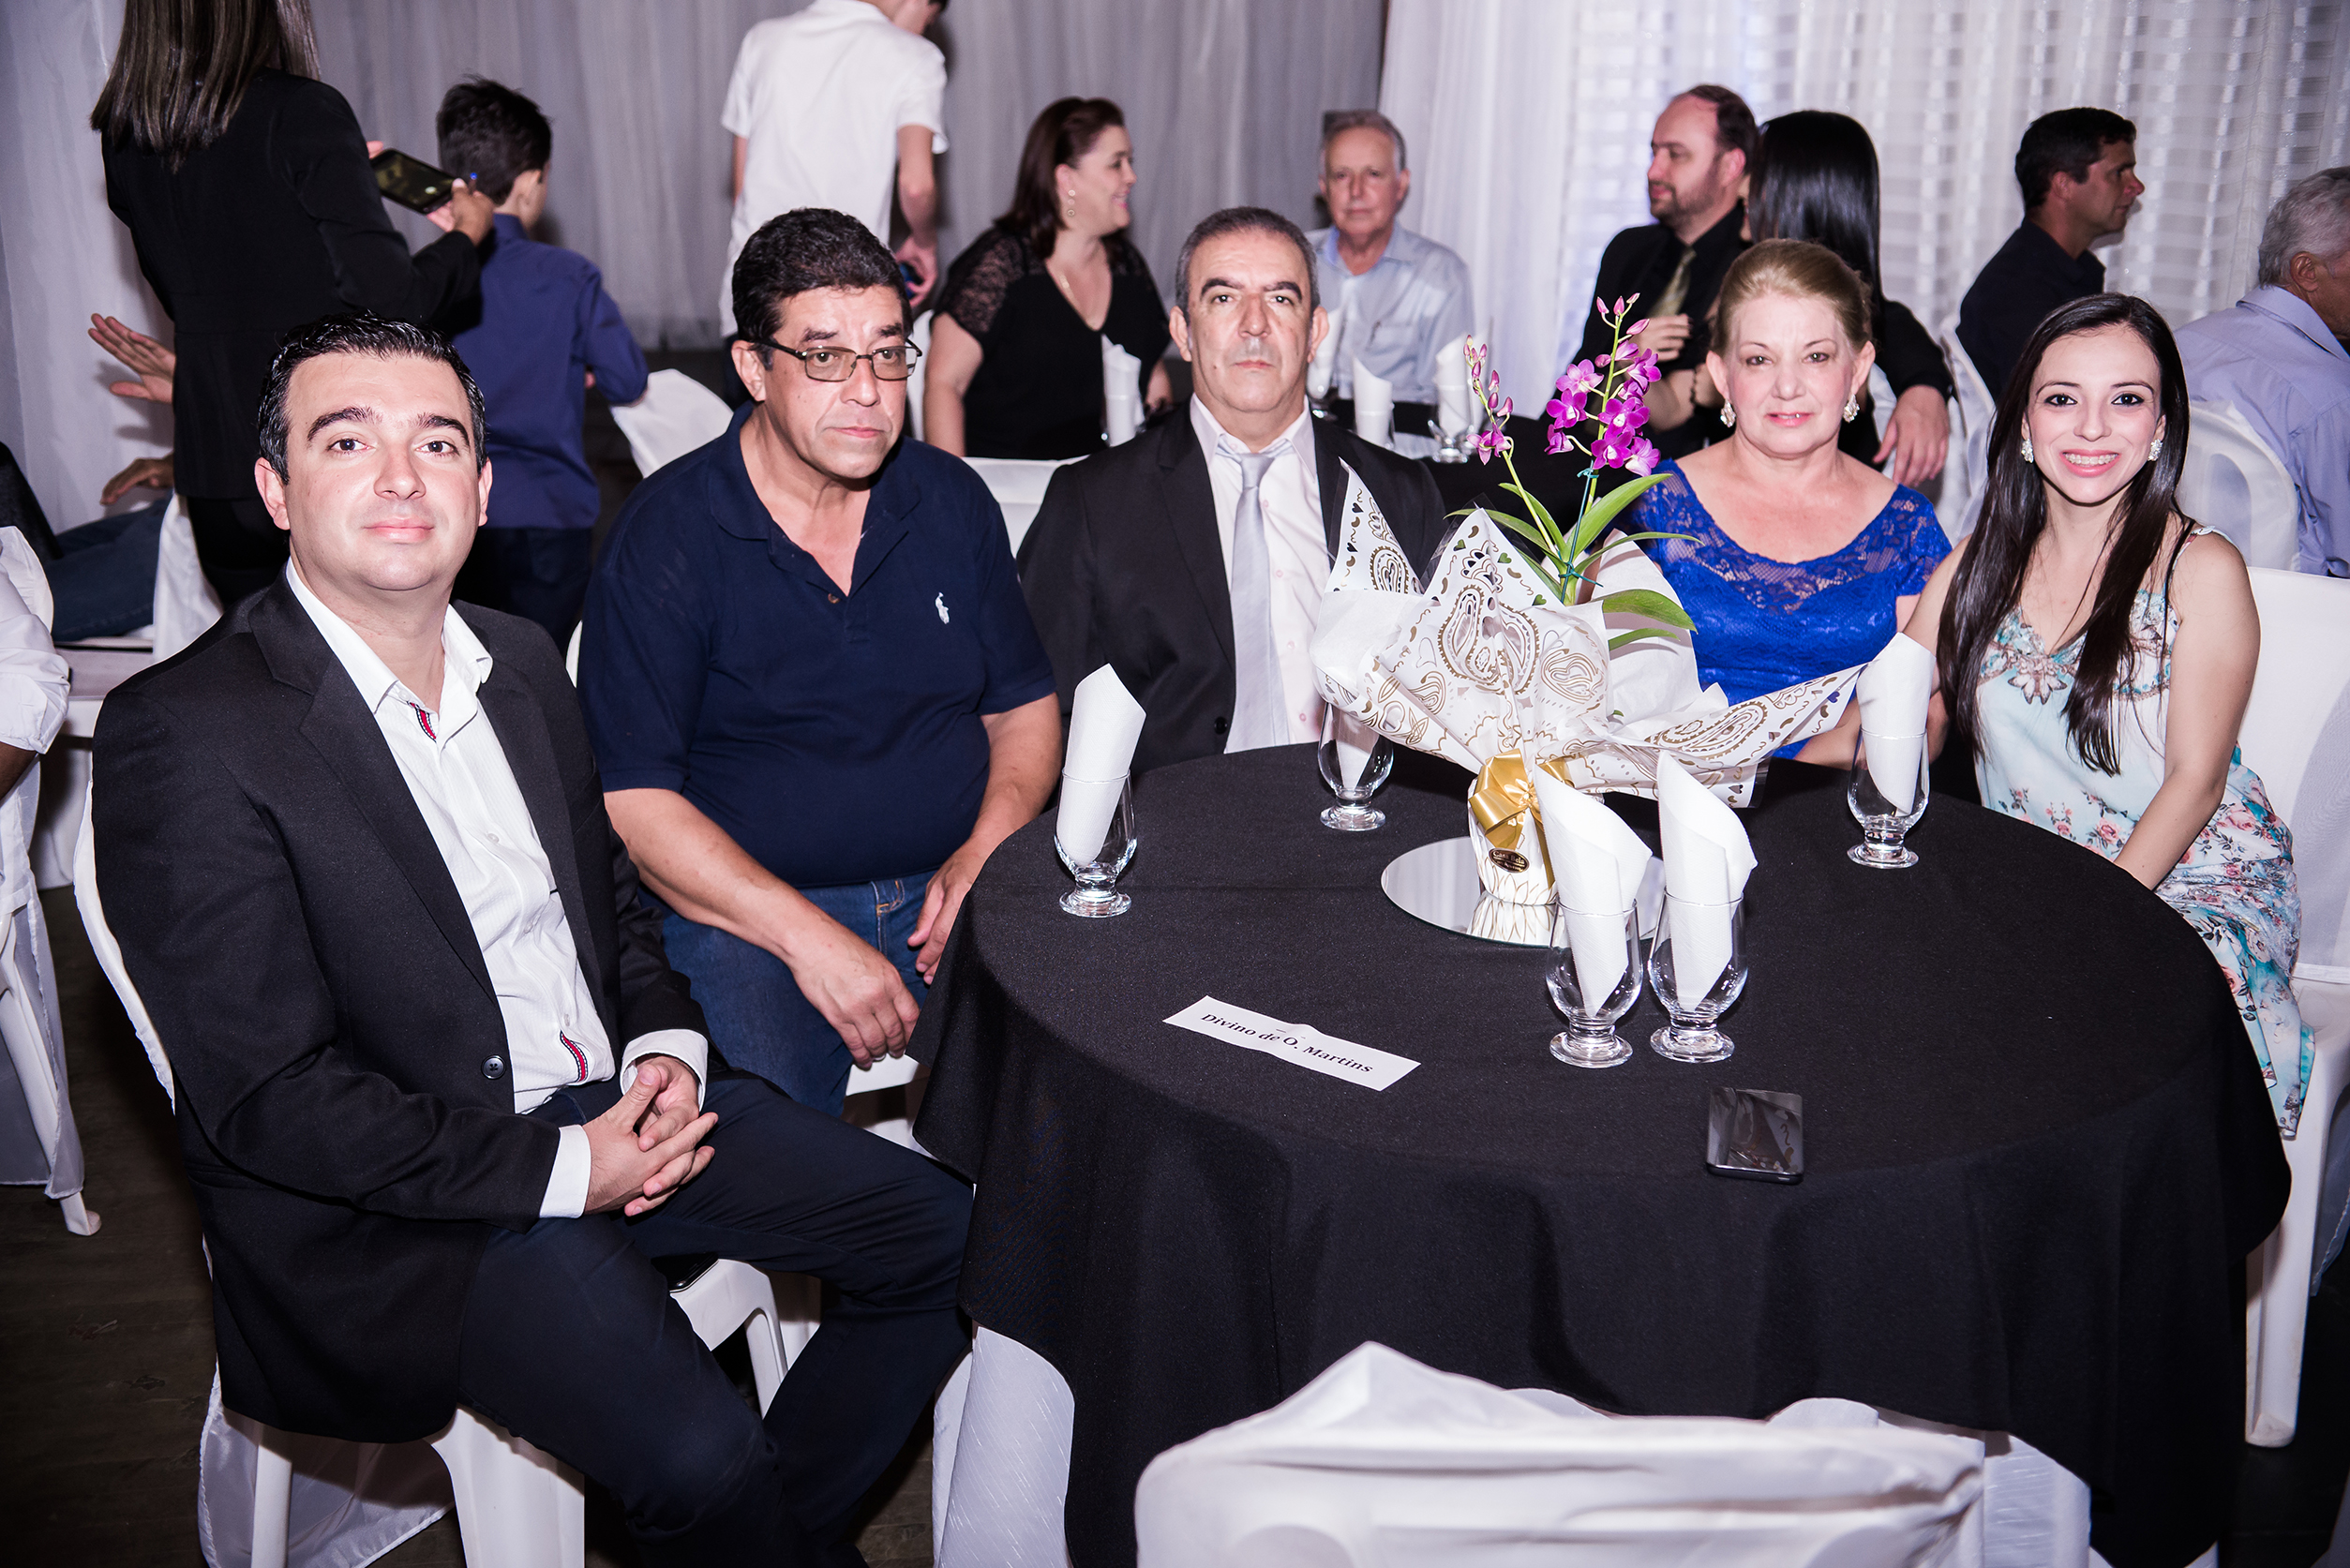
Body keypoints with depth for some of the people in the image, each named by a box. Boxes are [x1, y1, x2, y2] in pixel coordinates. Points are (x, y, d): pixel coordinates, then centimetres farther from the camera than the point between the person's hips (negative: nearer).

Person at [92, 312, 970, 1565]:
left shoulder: (522, 662, 8)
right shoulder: (186, 735, -15)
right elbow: (264, 1100, -18)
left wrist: (667, 1046, -2)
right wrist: (560, 1168, -18)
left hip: (611, 1101, 7)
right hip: (398, 1207, -7)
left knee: (936, 1235, 3)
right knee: (698, 1454, -24)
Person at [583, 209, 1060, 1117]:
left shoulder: (953, 503, 8)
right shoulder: (665, 538, -6)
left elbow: (1025, 704, 14)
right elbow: (631, 798, -10)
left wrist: (986, 851, -6)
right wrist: (809, 936, -18)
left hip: (952, 890, 5)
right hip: (748, 910, -4)